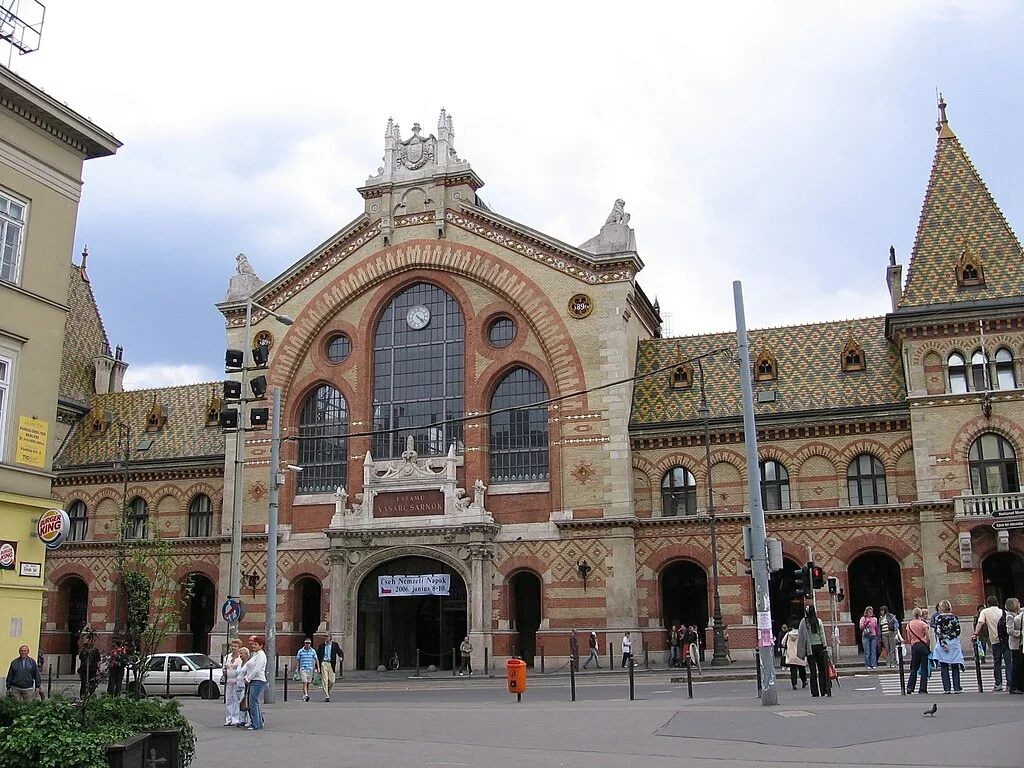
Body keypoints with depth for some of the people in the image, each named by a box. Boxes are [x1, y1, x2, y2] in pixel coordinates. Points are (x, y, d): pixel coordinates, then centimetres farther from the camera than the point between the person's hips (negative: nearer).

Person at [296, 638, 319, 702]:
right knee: (304, 683, -14)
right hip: (303, 669, -2)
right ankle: (306, 695, -24)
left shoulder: (313, 651, 3)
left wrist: (318, 667, -9)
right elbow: (297, 660, 7)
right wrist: (297, 669, 9)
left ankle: (304, 696, 23)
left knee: (308, 683, 9)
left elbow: (316, 660, 2)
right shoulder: (300, 651, 0)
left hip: (310, 669, 3)